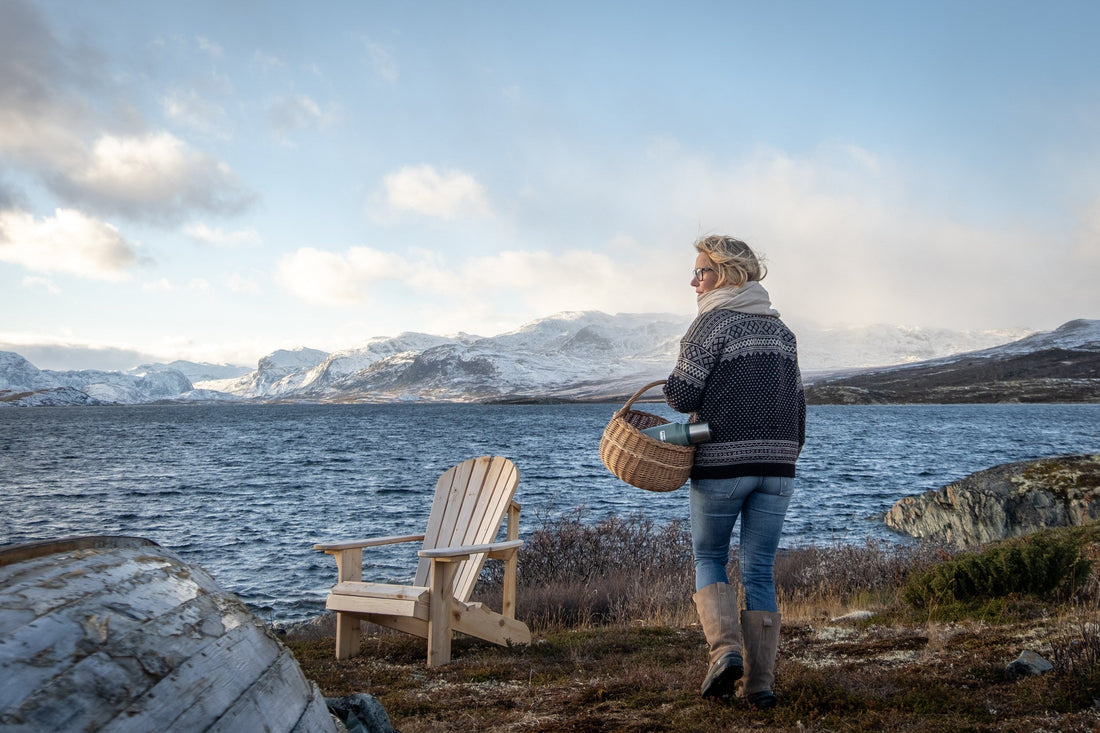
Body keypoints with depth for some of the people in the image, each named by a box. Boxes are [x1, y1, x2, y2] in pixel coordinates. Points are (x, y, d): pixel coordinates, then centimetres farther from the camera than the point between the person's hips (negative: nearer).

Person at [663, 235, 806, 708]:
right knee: (760, 570, 9)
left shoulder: (714, 320, -7)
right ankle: (759, 682, 7)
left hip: (722, 462, -5)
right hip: (777, 464, 5)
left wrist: (672, 387, 11)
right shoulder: (780, 328, 15)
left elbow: (682, 394, -11)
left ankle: (726, 648, -7)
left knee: (709, 557, 12)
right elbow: (797, 402, 16)